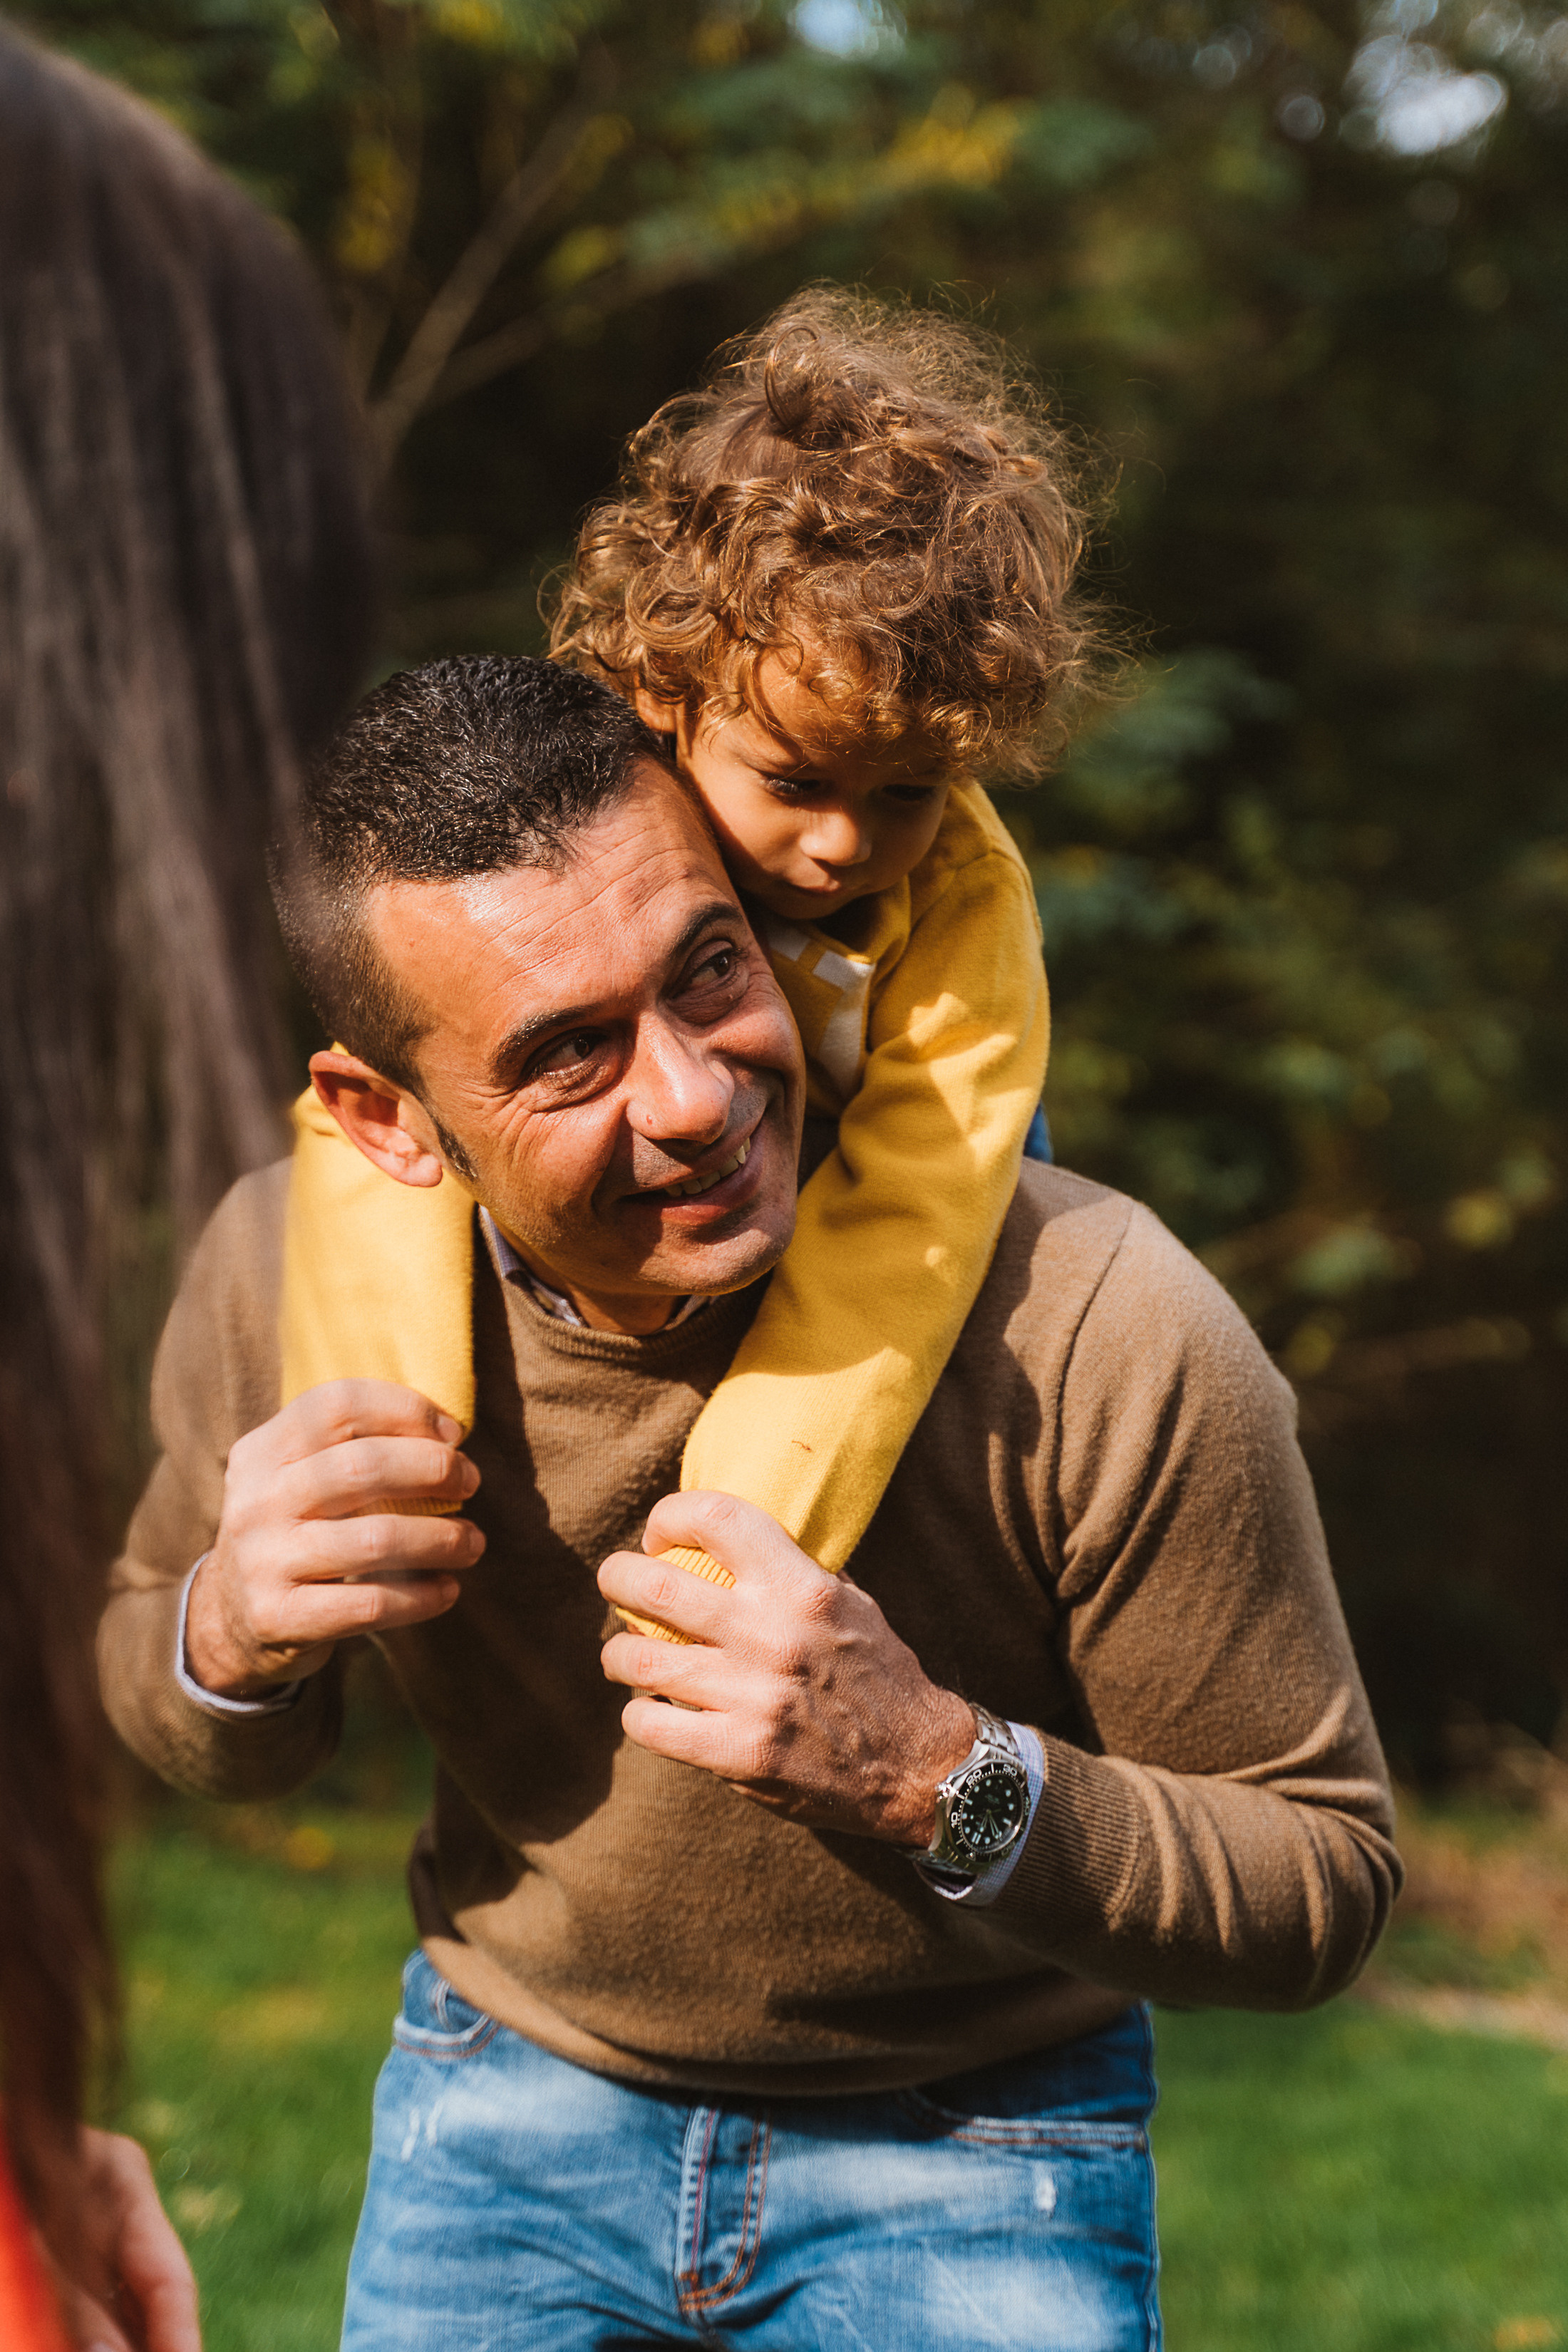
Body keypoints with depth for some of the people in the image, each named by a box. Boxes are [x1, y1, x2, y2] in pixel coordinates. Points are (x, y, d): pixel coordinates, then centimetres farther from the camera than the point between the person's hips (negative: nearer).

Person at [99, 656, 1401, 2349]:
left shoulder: (1099, 1333, -29)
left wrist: (940, 1777, -35)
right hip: (505, 2106, 3)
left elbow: (1321, 1890, -19)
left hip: (977, 2150, -2)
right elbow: (200, 1748, 1)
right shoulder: (292, 1273, -18)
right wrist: (229, 1644, -23)